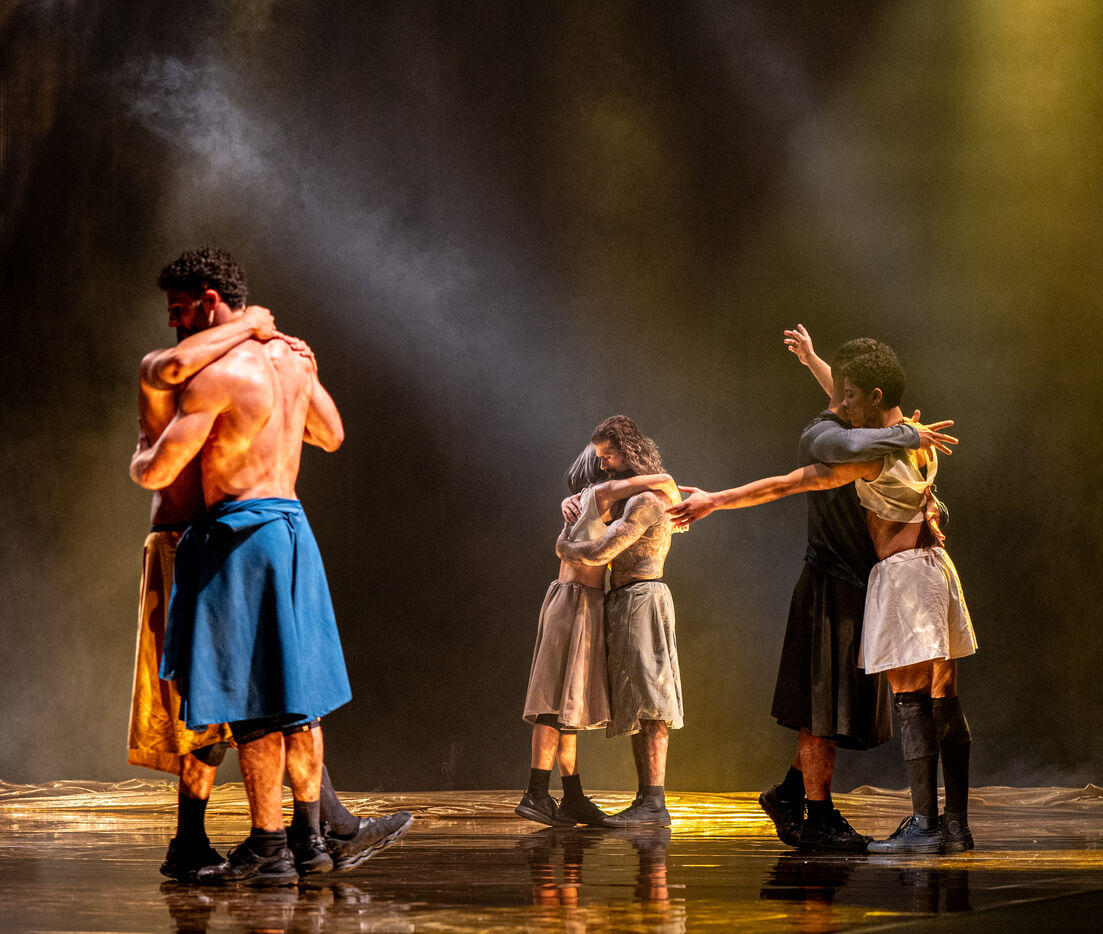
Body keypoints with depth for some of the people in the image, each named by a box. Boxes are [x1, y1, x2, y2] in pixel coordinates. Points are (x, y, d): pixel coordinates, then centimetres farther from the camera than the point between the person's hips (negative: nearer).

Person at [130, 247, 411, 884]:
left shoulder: (213, 377, -14)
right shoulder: (291, 357, 10)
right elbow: (332, 434, 26)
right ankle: (317, 833, 17)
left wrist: (141, 454, 8)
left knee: (255, 701, -4)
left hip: (240, 535, -8)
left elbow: (156, 473, -15)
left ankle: (269, 849, -1)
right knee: (287, 696, 13)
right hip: (289, 527, 8)